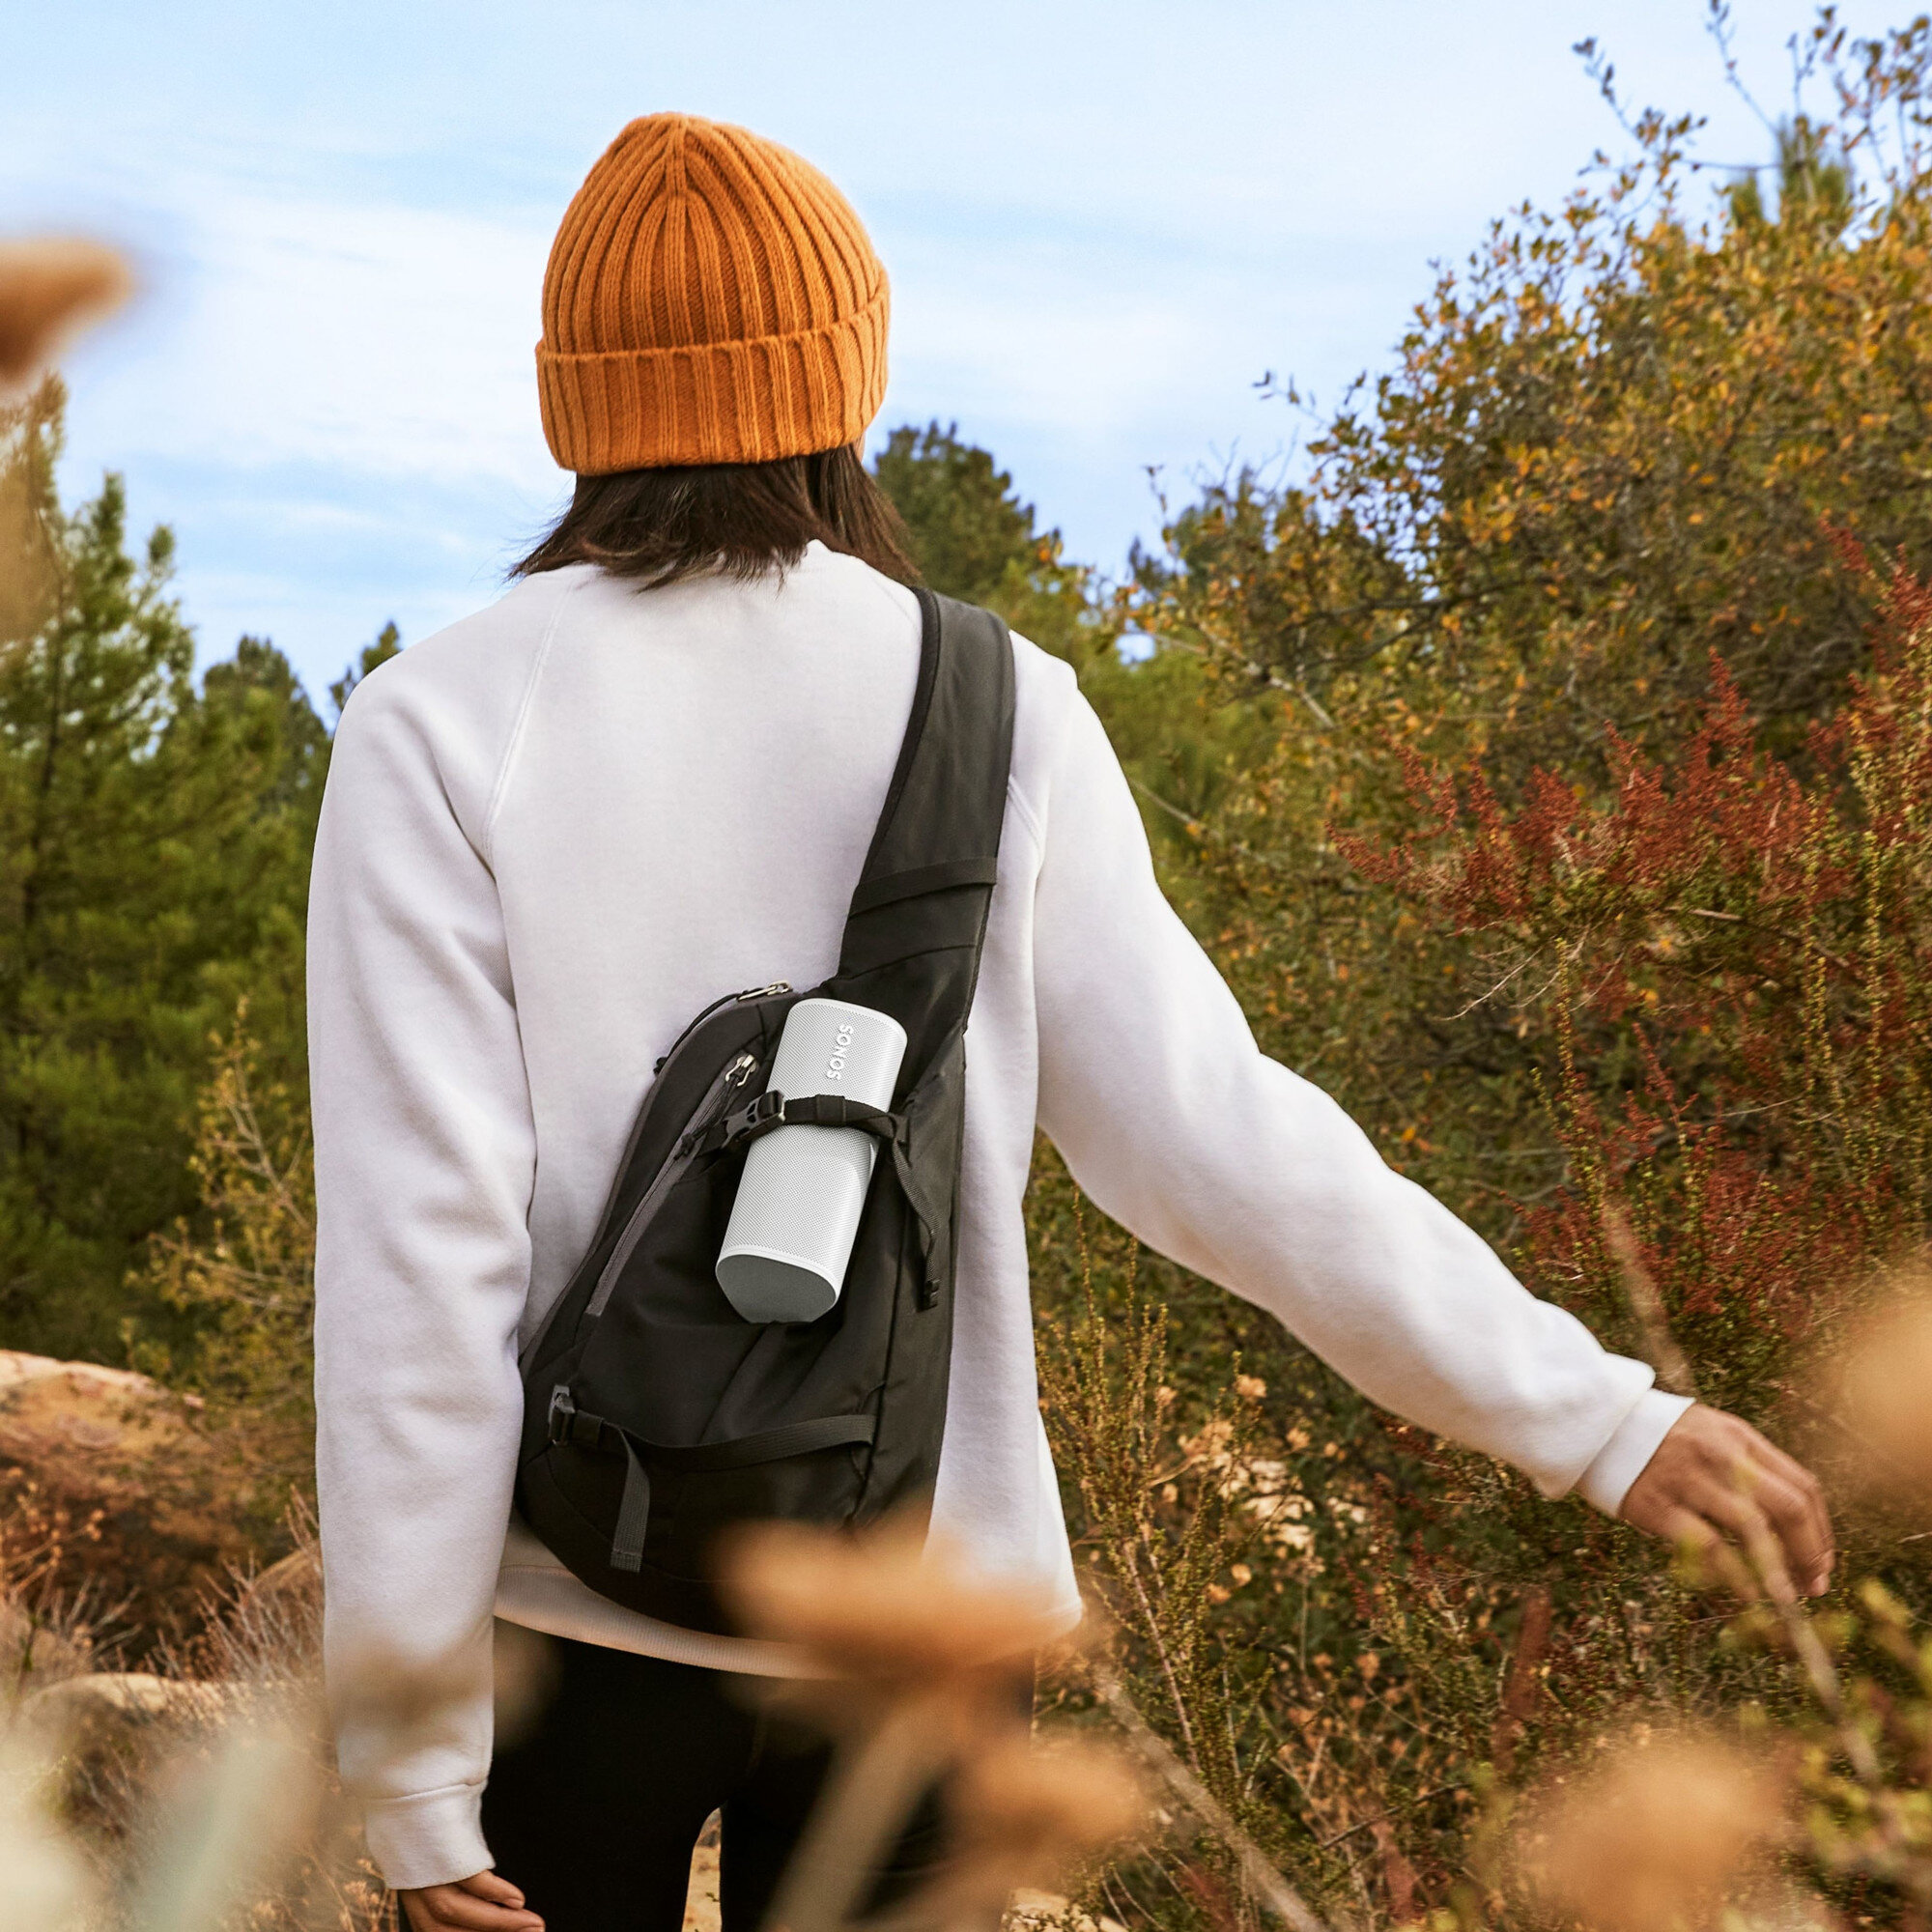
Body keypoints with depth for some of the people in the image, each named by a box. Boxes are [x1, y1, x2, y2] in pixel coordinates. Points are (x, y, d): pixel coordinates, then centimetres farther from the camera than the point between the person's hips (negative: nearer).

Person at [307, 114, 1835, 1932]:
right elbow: (1207, 1134, -6)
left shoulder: (443, 725, -9)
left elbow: (419, 1241, -13)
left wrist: (411, 1749, -8)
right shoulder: (1002, 713, -3)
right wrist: (1597, 1415, 2)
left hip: (580, 1597, -1)